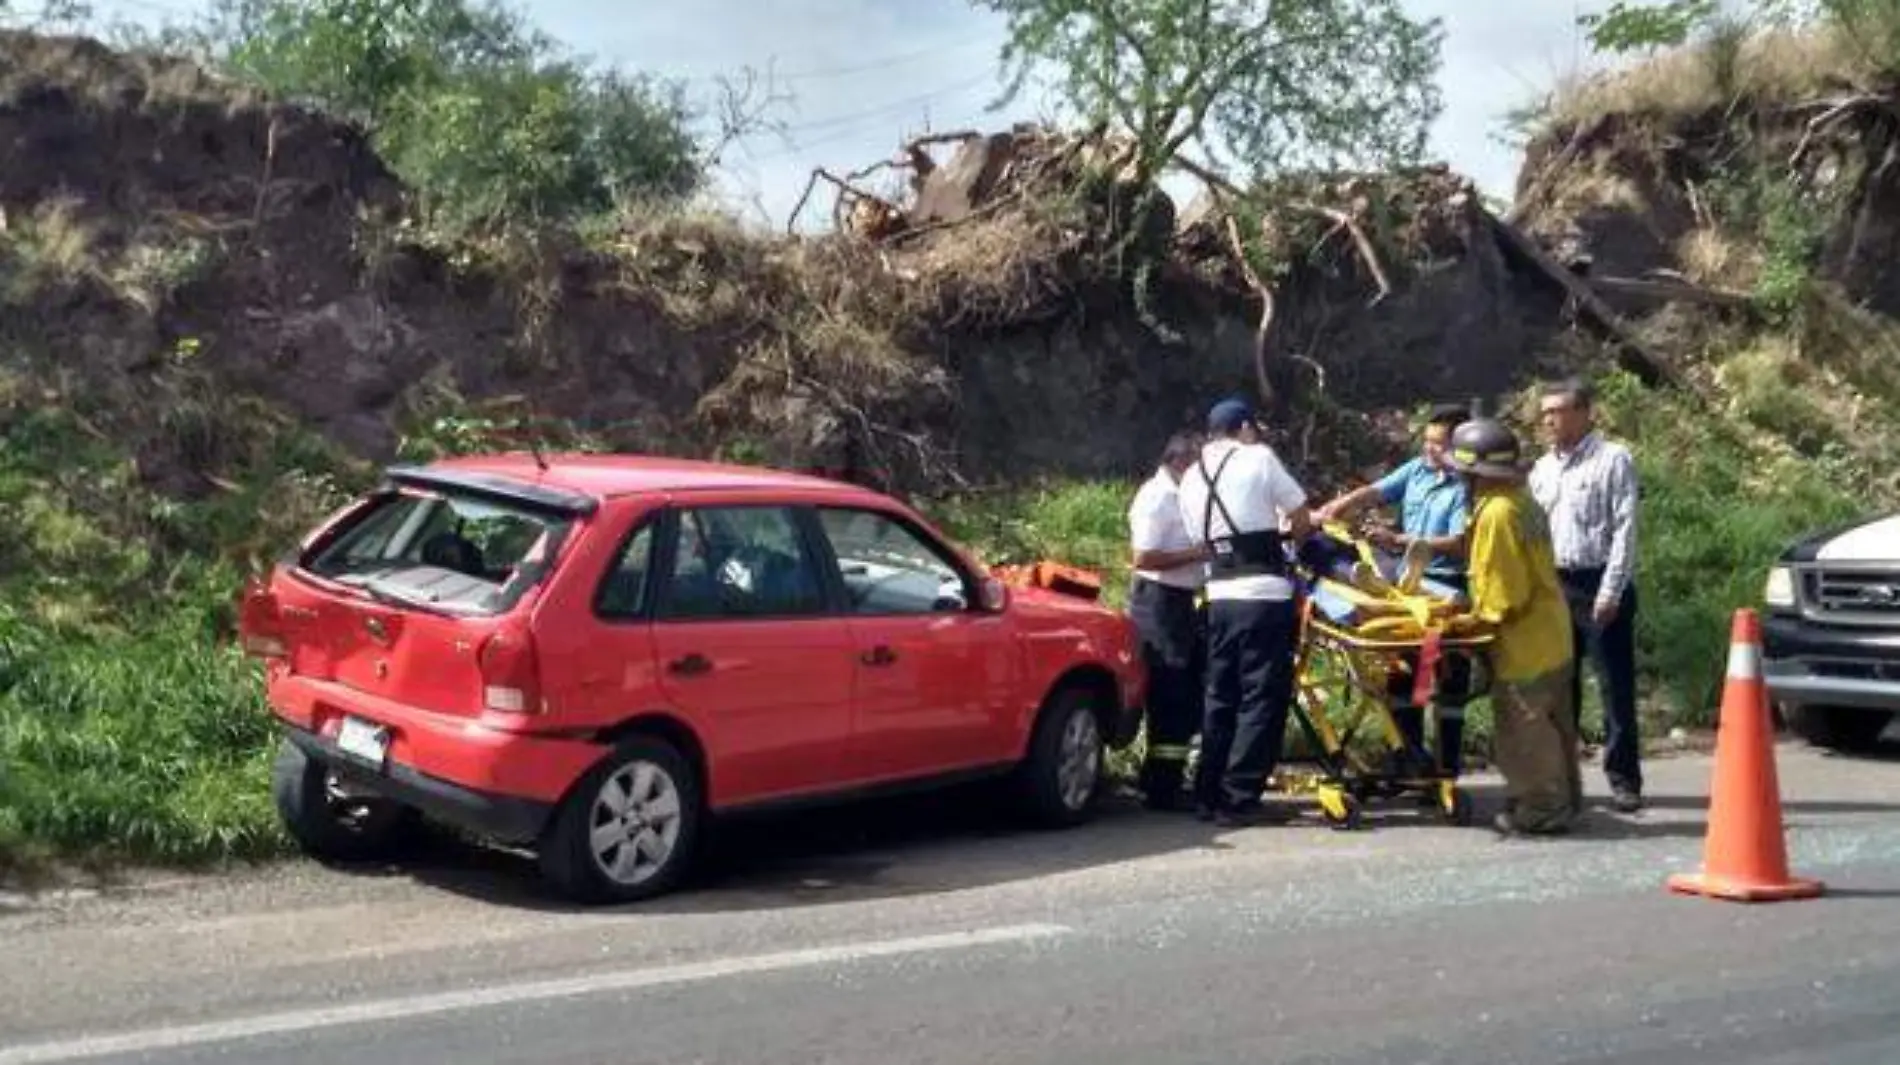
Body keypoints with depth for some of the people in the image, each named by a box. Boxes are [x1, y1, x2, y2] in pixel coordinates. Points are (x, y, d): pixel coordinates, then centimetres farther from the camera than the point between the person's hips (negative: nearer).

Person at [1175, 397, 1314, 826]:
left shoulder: (1190, 478, 15)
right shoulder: (1259, 457, -2)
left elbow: (1200, 541, 14)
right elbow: (1302, 521, 0)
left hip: (1219, 597, 6)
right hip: (1264, 596, -6)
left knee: (1219, 697, 13)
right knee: (1262, 698, -1)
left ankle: (1210, 795, 16)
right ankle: (1238, 798, -2)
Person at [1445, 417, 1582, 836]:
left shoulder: (1496, 512, -21)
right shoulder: (1522, 503, 8)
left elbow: (1503, 590, -22)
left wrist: (1482, 616, -7)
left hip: (1524, 644, -10)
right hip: (1552, 636, 10)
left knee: (1524, 728, 0)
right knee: (1553, 722, 17)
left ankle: (1539, 808, 7)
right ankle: (1562, 801, 26)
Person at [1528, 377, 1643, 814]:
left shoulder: (1613, 460, -5)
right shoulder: (1542, 468, 14)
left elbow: (1625, 530, -11)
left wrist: (1610, 591, -16)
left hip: (1599, 585, -6)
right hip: (1554, 586, 6)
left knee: (1615, 686, -1)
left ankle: (1623, 779, 4)